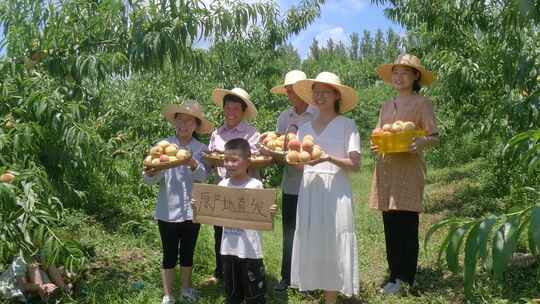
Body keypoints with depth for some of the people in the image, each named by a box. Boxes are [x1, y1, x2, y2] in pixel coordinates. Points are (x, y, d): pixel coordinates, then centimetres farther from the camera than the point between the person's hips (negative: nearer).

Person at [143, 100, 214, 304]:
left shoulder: (201, 149, -1)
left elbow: (203, 176, -16)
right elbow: (150, 180, -9)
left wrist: (193, 164, -36)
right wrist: (151, 172, -31)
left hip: (192, 210, 2)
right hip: (168, 211, -1)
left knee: (188, 252, 17)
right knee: (170, 254, 7)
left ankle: (187, 287, 36)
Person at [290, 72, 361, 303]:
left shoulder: (347, 125, 0)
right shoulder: (304, 128, 14)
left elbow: (355, 164, -7)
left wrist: (328, 158, -20)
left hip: (335, 190, -4)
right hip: (308, 190, 5)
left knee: (332, 244, -1)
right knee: (311, 244, 5)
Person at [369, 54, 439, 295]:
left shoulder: (422, 103, 2)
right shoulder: (386, 107, 18)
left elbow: (434, 137, -3)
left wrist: (421, 142, -25)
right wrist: (375, 146, -4)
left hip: (408, 169, -5)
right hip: (386, 168, 5)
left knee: (406, 225, -4)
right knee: (390, 226, 7)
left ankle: (405, 278, 7)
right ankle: (395, 275, 17)